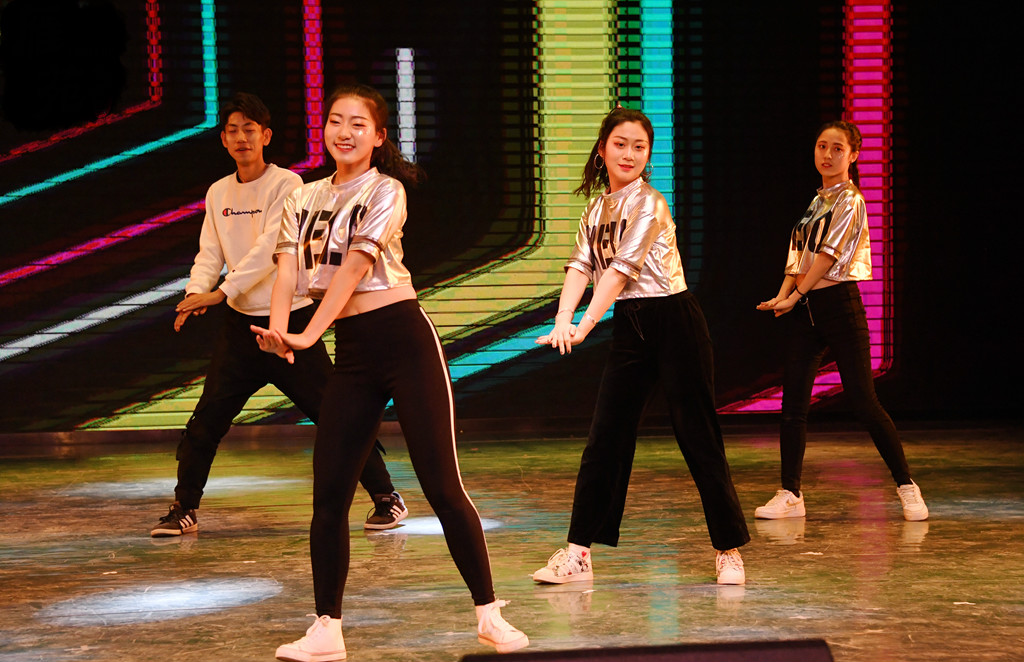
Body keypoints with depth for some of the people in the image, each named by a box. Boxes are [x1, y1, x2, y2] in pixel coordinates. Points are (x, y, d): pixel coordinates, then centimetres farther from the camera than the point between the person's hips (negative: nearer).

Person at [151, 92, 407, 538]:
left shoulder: (286, 185, -9)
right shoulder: (218, 193, 9)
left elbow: (269, 249, -20)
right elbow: (209, 253, 5)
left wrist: (220, 292, -28)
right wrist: (196, 292, -16)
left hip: (290, 321, -5)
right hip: (241, 325, 5)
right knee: (205, 421, 1)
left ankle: (386, 498, 10)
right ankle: (184, 509, 14)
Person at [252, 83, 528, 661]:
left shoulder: (386, 191, -3)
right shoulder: (306, 198, 13)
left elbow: (355, 266, -15)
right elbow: (289, 266, -1)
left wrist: (309, 334, -25)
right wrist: (278, 327, -20)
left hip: (403, 337, -5)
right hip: (351, 352, 5)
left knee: (442, 487, -6)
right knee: (328, 493, 2)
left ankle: (490, 614, 4)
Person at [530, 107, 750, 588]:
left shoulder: (648, 204, -10)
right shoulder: (597, 208, 11)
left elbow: (622, 269, -20)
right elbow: (580, 265, 0)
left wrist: (585, 326, -27)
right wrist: (562, 321, -18)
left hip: (673, 321, -7)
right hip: (629, 327, 7)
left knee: (698, 437, -2)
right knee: (605, 438, 4)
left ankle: (729, 550, 8)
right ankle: (578, 553, 7)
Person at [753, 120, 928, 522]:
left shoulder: (850, 201, -6)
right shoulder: (816, 203, 17)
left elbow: (829, 255, -12)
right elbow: (799, 256, 15)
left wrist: (795, 296, -12)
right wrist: (783, 296, -1)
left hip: (839, 303, -7)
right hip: (805, 309, 7)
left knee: (862, 399, -7)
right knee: (793, 401, 1)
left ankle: (907, 488, 3)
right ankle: (790, 494, 6)